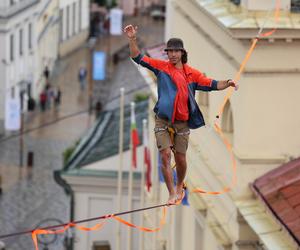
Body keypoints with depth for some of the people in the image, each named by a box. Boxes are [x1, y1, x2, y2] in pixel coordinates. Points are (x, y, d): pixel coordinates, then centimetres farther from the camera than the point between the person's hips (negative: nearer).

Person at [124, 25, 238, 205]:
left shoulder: (192, 74, 5)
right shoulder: (161, 67, 2)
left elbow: (212, 85, 7)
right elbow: (138, 58, 1)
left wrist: (227, 83, -11)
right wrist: (132, 40, -11)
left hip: (182, 122, 1)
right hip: (163, 121, -1)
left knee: (180, 158, 7)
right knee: (165, 155, -11)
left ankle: (180, 186, 35)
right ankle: (172, 194, -6)